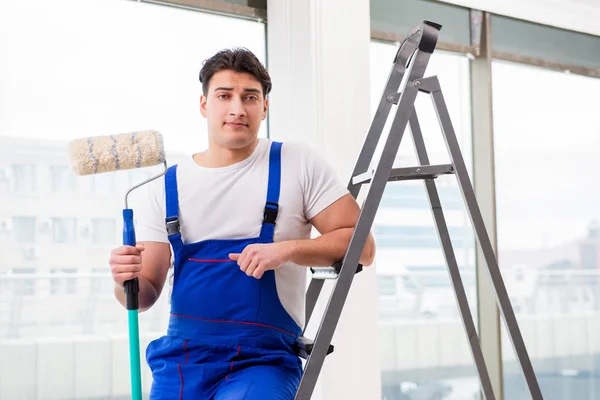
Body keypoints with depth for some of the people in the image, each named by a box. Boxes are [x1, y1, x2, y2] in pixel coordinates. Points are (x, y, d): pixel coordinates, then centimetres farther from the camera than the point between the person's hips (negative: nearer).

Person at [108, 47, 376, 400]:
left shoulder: (299, 165, -1)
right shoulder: (167, 187, 6)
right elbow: (146, 293, 8)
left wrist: (287, 249, -16)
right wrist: (126, 281, -15)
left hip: (263, 361, -3)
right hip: (180, 360, 4)